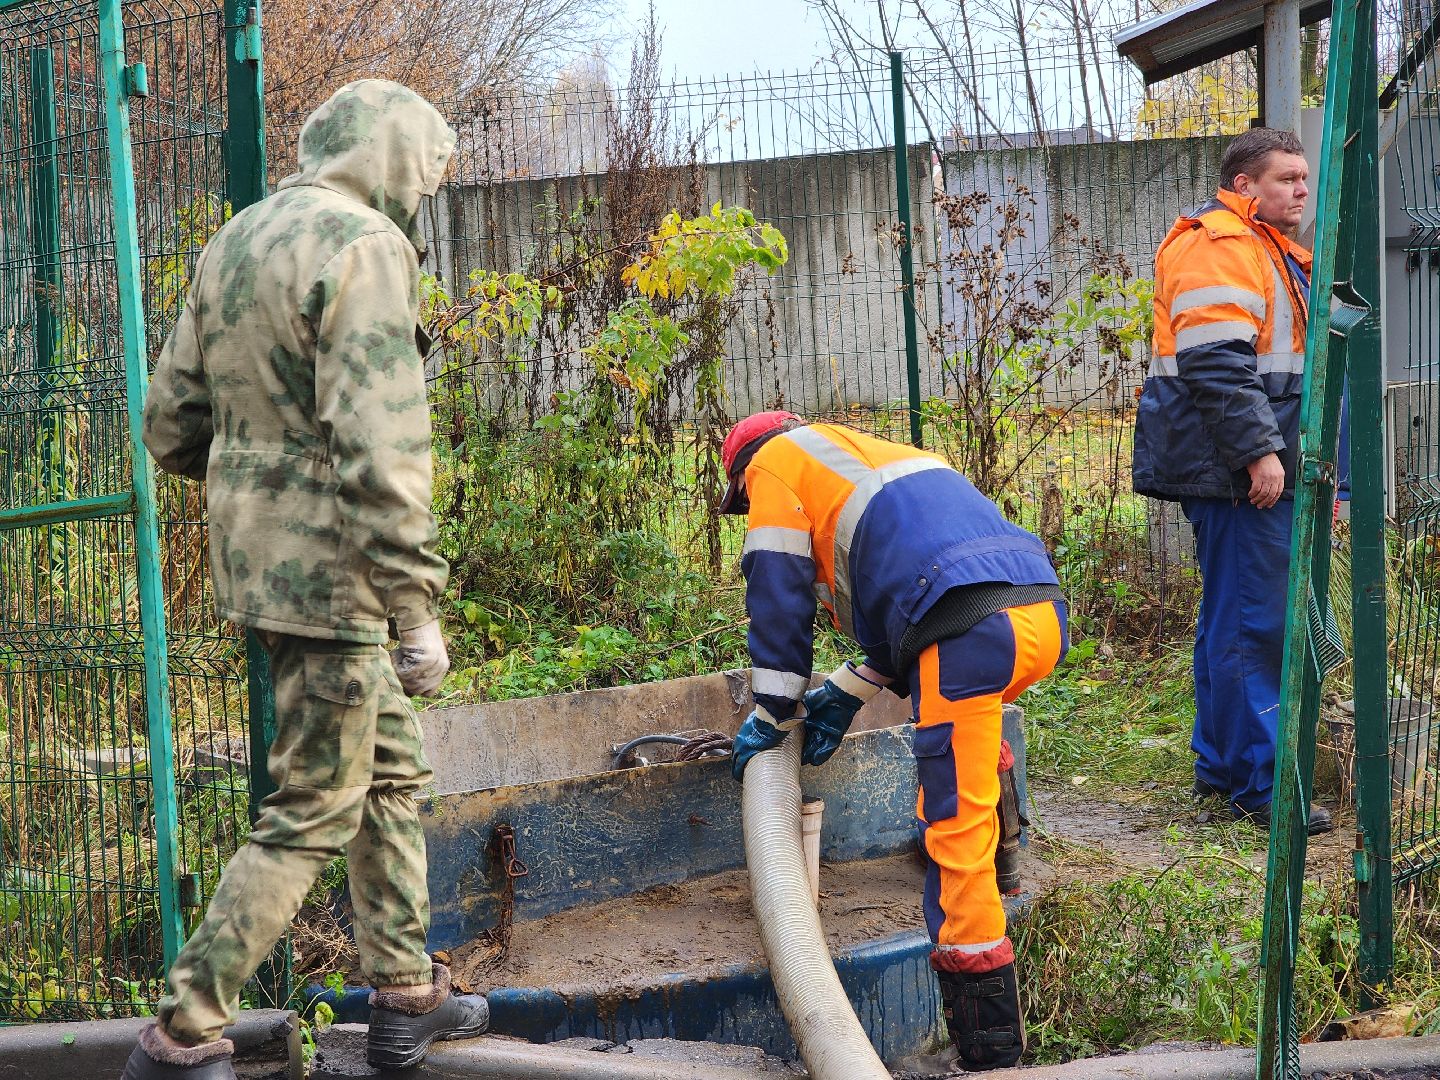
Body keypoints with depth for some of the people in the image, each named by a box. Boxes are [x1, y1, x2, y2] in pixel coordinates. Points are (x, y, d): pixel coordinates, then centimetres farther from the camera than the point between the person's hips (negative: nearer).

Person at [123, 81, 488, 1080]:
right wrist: (417, 609, -22)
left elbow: (171, 425, 16)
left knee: (393, 768, 20)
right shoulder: (365, 248, -15)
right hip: (325, 567, -9)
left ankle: (406, 996, 29)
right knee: (316, 811, 0)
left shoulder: (236, 240, 13)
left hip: (254, 550, 9)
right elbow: (380, 450, -24)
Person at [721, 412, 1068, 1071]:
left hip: (973, 632, -8)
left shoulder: (775, 461, 16)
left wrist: (773, 715, 21)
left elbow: (778, 595, 12)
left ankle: (989, 1048, -8)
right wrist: (848, 693, 36)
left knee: (955, 831, -7)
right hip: (1044, 613, 8)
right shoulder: (863, 453, 39)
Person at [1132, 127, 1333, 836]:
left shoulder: (1271, 251, 23)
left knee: (1231, 620, 16)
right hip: (1235, 474, -11)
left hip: (1263, 471, 11)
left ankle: (1219, 765, 25)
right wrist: (1259, 451, -24)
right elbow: (1216, 363, -22)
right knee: (1252, 625, -8)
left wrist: (1290, 455, 28)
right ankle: (1259, 785, -4)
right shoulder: (1219, 247, -13)